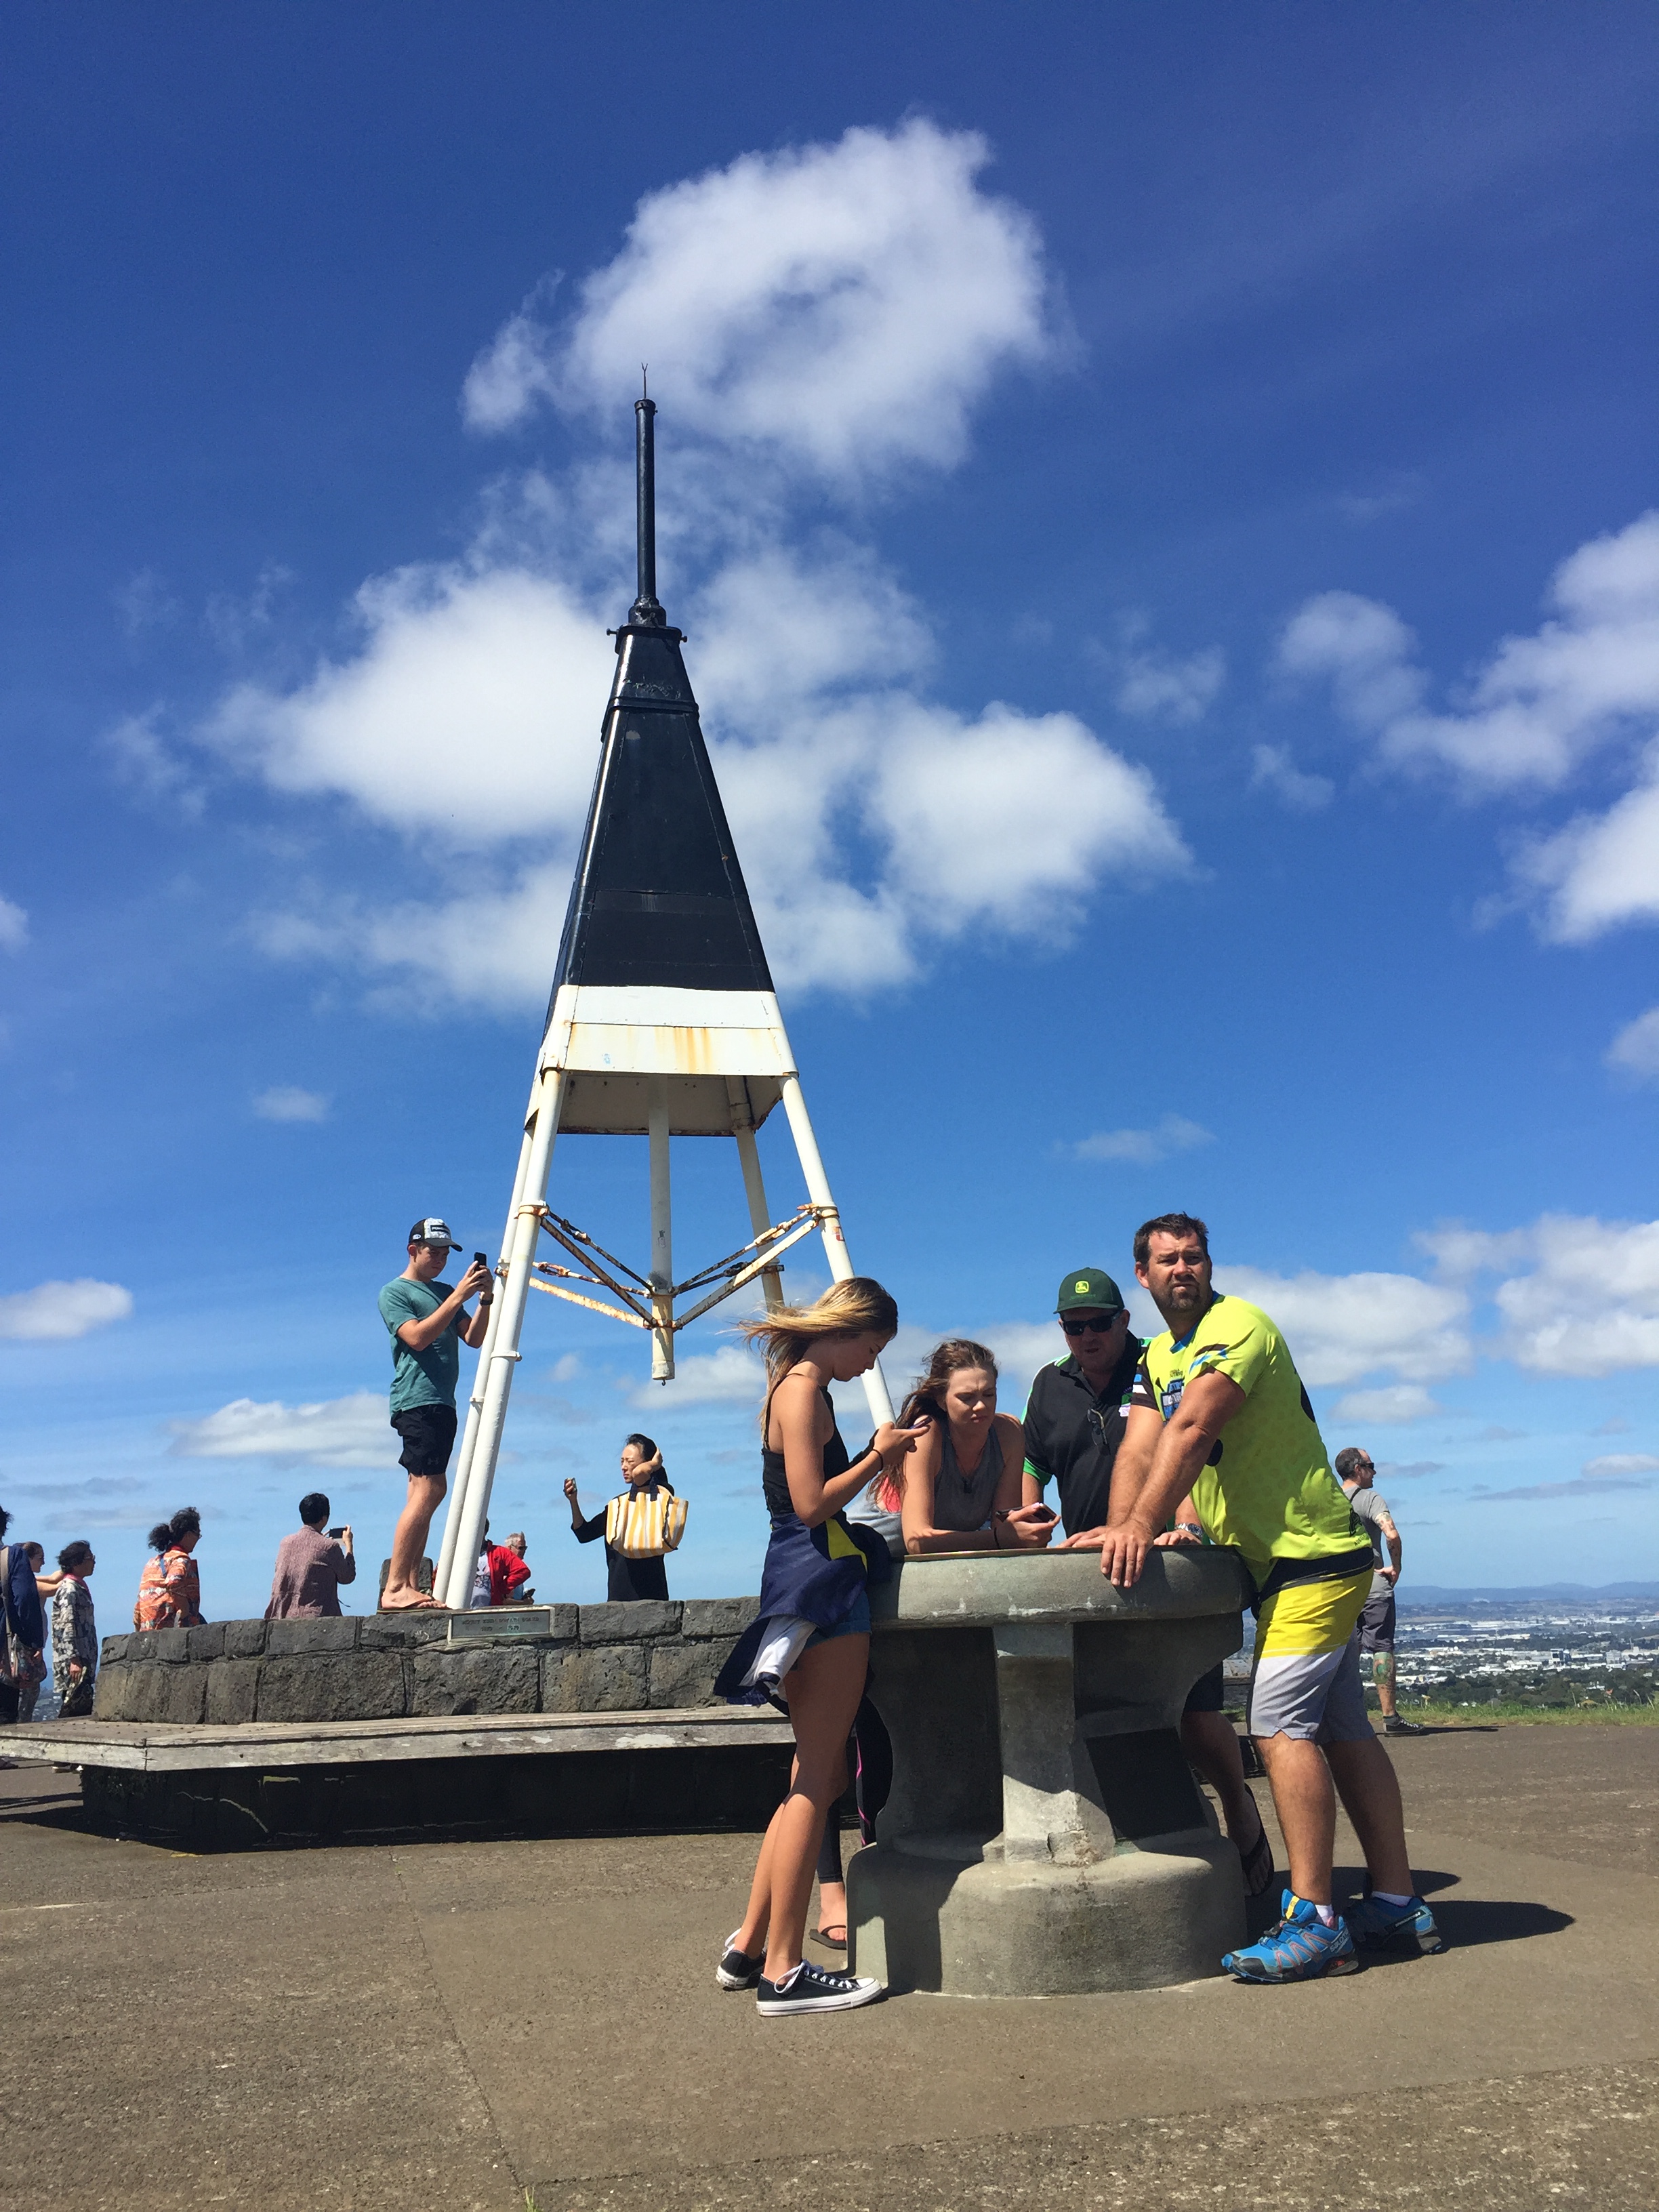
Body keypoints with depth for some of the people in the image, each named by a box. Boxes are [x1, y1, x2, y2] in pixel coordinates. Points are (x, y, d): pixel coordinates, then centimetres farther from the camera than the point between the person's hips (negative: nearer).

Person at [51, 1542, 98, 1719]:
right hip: (73, 1663, -10)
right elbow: (67, 1626, -19)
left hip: (83, 1662, 10)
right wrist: (74, 1660, -25)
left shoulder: (79, 1586, 19)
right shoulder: (69, 1588, -11)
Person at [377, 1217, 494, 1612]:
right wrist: (459, 1297, -18)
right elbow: (417, 1337, -14)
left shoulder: (446, 1293, 23)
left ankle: (411, 1586, 3)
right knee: (427, 1490, -17)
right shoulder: (394, 1292, 1)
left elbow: (474, 1339, 15)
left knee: (430, 1492, 3)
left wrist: (485, 1299, -1)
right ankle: (394, 1590, -18)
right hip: (416, 1399, -8)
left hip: (442, 1403, 8)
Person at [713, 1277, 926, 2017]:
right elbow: (813, 1504, -18)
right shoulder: (803, 1388, -12)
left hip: (808, 1586, 10)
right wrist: (876, 1457, -7)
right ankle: (783, 1972, 1)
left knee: (820, 1777, 15)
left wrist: (875, 1457, 14)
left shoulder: (798, 1386, 19)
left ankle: (748, 1947, 20)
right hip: (820, 1587, -10)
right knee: (815, 1781, -5)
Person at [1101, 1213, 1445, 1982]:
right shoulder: (1157, 1357, 13)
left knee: (1281, 1724, -14)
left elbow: (1191, 1431, -27)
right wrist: (1120, 1529, -13)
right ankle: (1398, 1903, 20)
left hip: (1313, 1557, -9)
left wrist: (1142, 1525, -34)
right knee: (1342, 1731, 12)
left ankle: (1314, 1921, -11)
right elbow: (1138, 1451, 2)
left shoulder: (1239, 1326, -15)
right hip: (1277, 1564, 9)